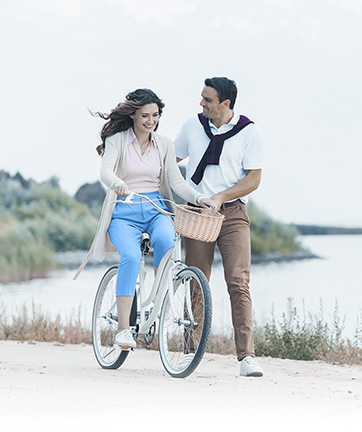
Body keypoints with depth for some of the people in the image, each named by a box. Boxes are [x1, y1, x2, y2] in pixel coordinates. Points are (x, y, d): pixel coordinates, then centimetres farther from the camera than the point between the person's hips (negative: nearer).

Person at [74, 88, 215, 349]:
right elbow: (106, 171, -18)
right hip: (124, 212, -2)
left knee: (165, 240, -34)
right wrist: (117, 184, -42)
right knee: (131, 257, -30)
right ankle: (123, 328, -28)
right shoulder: (117, 140, -1)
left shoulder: (164, 144, 9)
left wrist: (199, 198, -16)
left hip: (155, 209, 2)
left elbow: (176, 180, 3)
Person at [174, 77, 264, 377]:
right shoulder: (192, 126, 7)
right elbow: (171, 158, 23)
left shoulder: (248, 131, -2)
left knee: (239, 282, -12)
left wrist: (220, 197, -14)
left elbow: (253, 179, -3)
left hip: (232, 213, -2)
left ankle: (247, 356, -14)